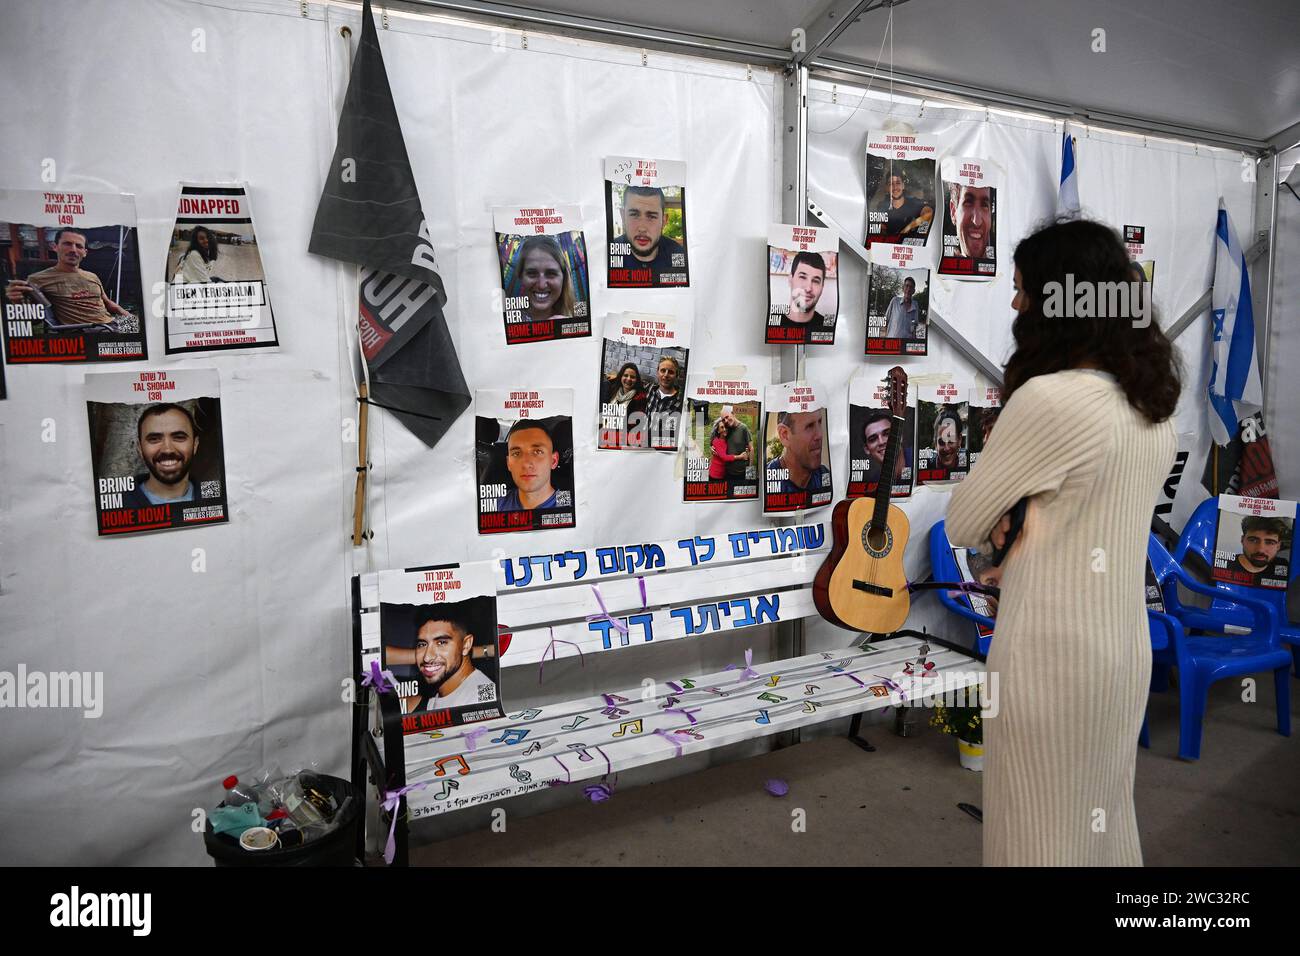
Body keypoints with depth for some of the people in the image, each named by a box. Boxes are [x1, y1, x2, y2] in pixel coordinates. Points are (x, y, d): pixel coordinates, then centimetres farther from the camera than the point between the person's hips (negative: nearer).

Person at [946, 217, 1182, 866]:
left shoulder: (1048, 398, -22)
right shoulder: (1153, 403, 5)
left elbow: (961, 525, -12)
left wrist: (998, 533, 6)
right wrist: (1019, 520, -1)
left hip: (1053, 654, -8)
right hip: (1127, 648, 8)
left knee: (1041, 832, 10)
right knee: (1106, 817, 24)